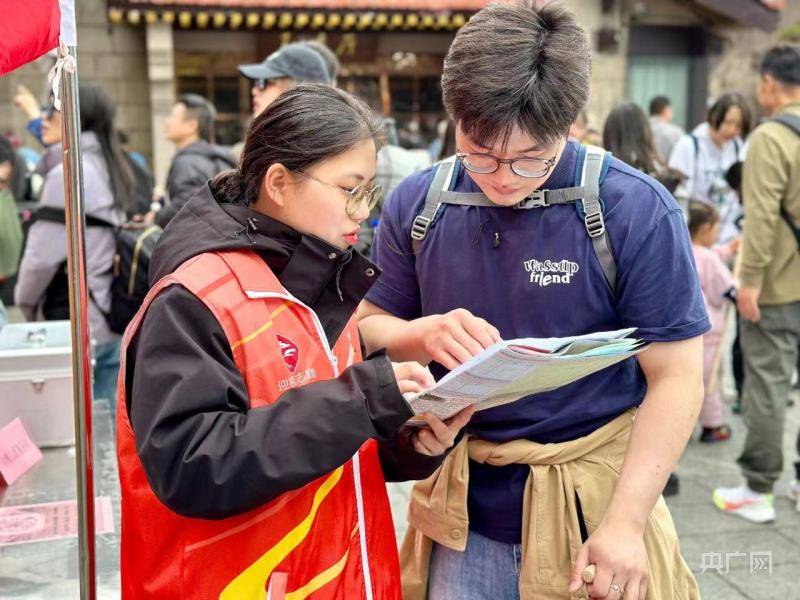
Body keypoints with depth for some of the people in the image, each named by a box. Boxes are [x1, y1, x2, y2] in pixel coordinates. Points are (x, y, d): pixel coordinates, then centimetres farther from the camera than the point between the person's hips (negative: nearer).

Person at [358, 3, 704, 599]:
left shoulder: (638, 211, -14)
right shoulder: (417, 204, -4)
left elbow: (677, 378, -11)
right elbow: (369, 327, 5)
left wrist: (625, 522, -18)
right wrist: (424, 335, -17)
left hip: (589, 508, -2)